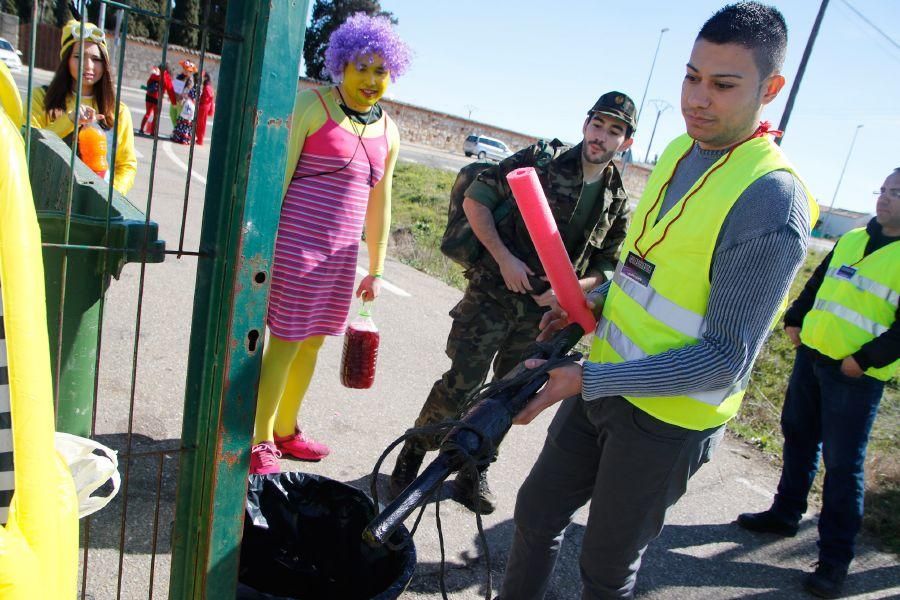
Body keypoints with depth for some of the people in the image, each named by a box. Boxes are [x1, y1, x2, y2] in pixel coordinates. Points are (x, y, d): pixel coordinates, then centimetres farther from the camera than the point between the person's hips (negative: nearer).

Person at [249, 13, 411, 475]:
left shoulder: (388, 131, 12)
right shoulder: (312, 105, -5)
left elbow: (379, 204, 15)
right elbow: (277, 176, -9)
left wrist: (376, 270, 15)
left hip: (340, 254, 6)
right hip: (294, 244, -6)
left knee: (311, 342, 13)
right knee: (286, 342, -3)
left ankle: (284, 430, 30)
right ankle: (259, 442, 13)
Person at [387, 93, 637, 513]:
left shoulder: (618, 203, 6)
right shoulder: (542, 160, -7)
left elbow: (609, 265, 11)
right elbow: (475, 199, -8)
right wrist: (504, 258, -16)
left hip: (542, 311, 5)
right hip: (493, 294, -4)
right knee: (460, 385, -5)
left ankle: (474, 473, 30)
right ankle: (410, 458, 17)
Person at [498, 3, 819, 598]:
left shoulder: (773, 203, -22)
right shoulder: (676, 152, 4)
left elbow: (727, 360, -23)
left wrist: (587, 381, -27)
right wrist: (595, 302, -1)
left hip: (668, 419, -7)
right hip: (604, 384, 7)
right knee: (536, 512, 20)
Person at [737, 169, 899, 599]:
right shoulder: (852, 239, 10)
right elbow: (816, 283, 20)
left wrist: (865, 359, -18)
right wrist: (795, 320, 10)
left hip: (856, 376, -6)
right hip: (811, 354, 7)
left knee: (842, 463, -1)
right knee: (798, 437, 17)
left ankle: (835, 559, 12)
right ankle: (785, 514, 36)